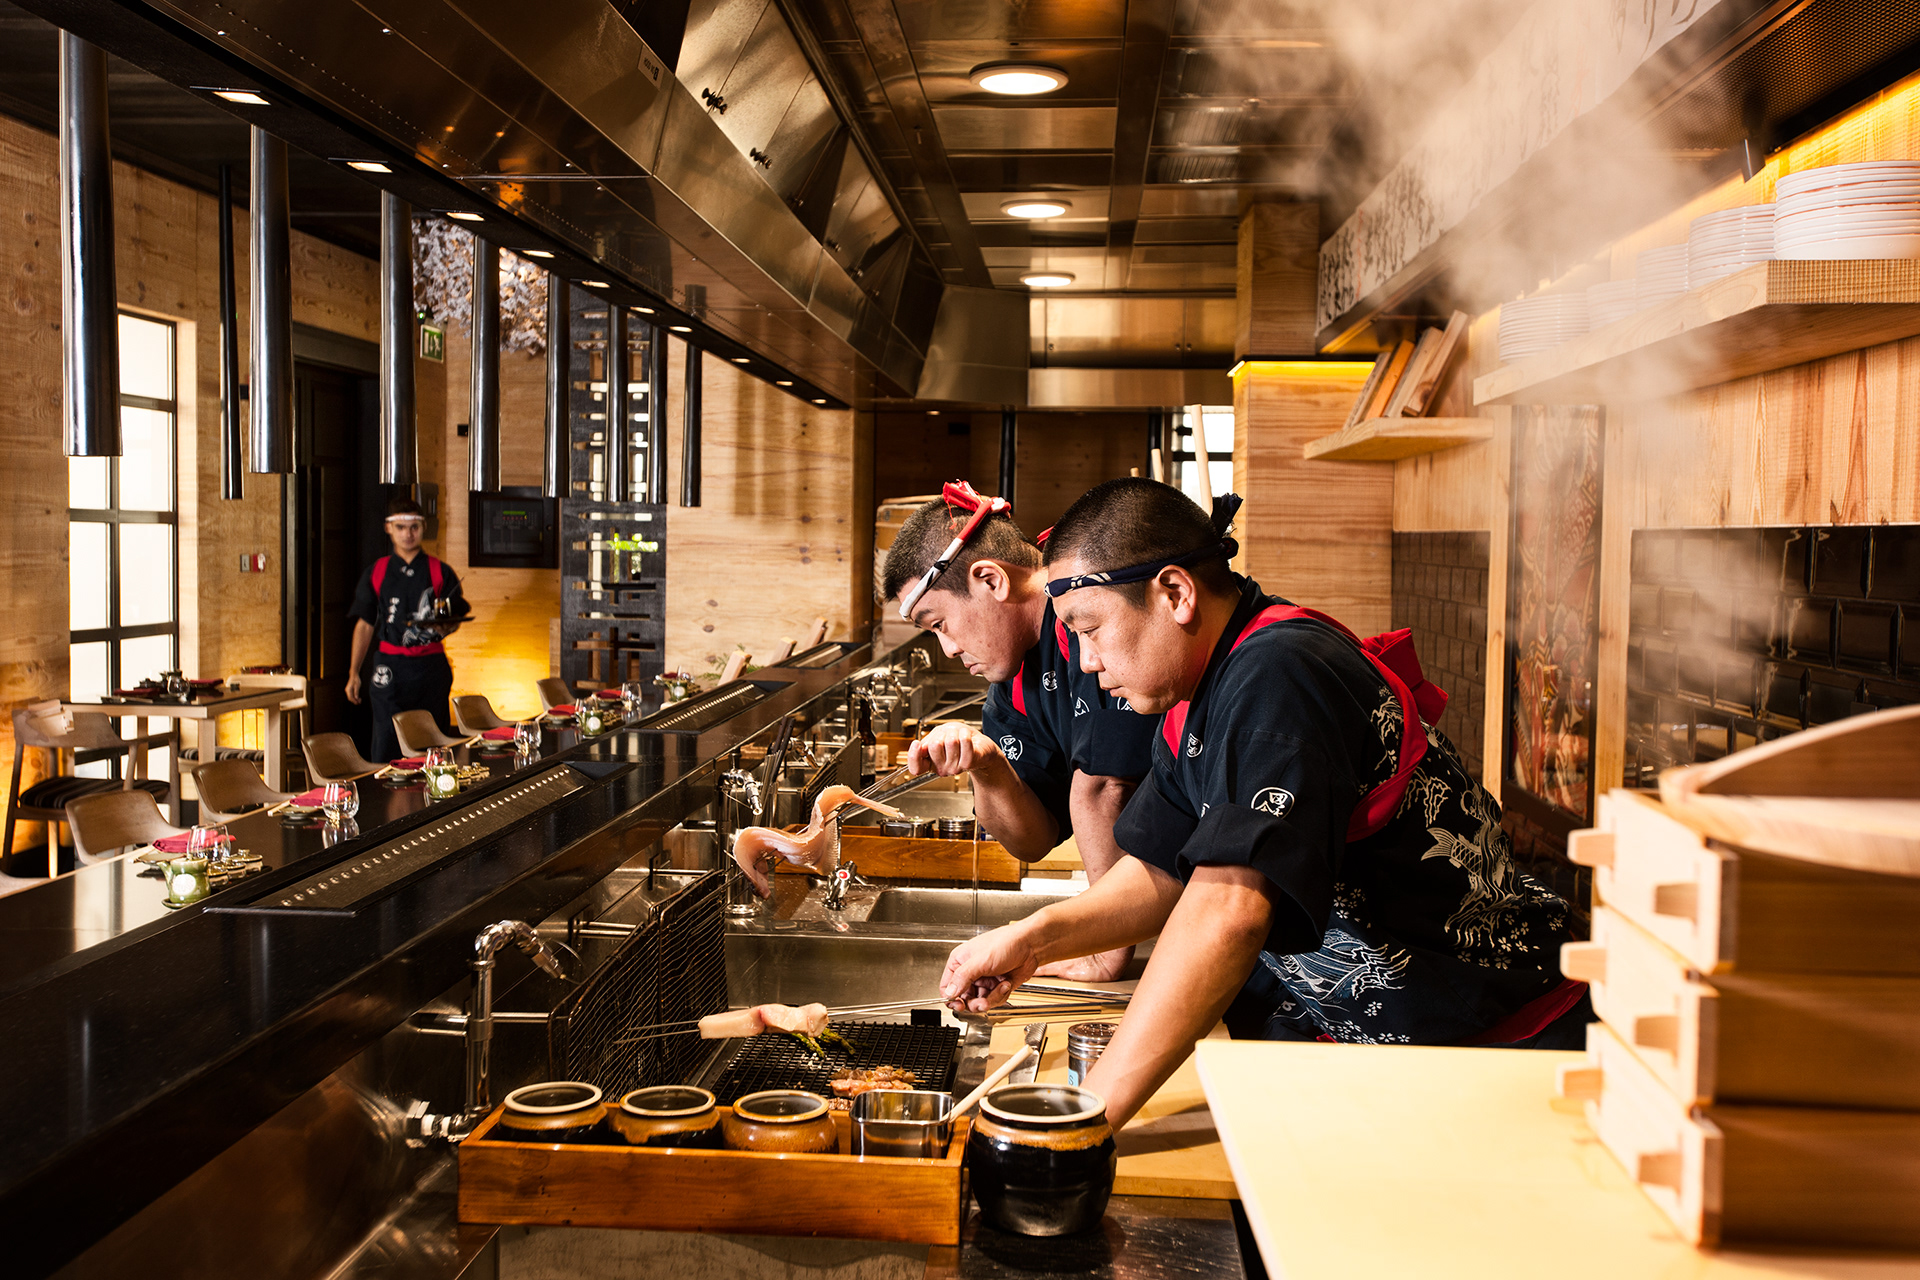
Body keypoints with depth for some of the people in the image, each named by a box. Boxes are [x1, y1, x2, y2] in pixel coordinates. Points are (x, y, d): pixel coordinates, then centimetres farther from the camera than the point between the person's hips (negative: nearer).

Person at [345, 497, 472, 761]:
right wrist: (354, 673, 5)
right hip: (390, 666, 0)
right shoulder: (375, 573, 9)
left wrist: (445, 627, -16)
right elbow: (364, 625, 11)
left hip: (432, 668, 0)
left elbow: (455, 619, 9)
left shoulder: (440, 572, 7)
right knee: (385, 743, -6)